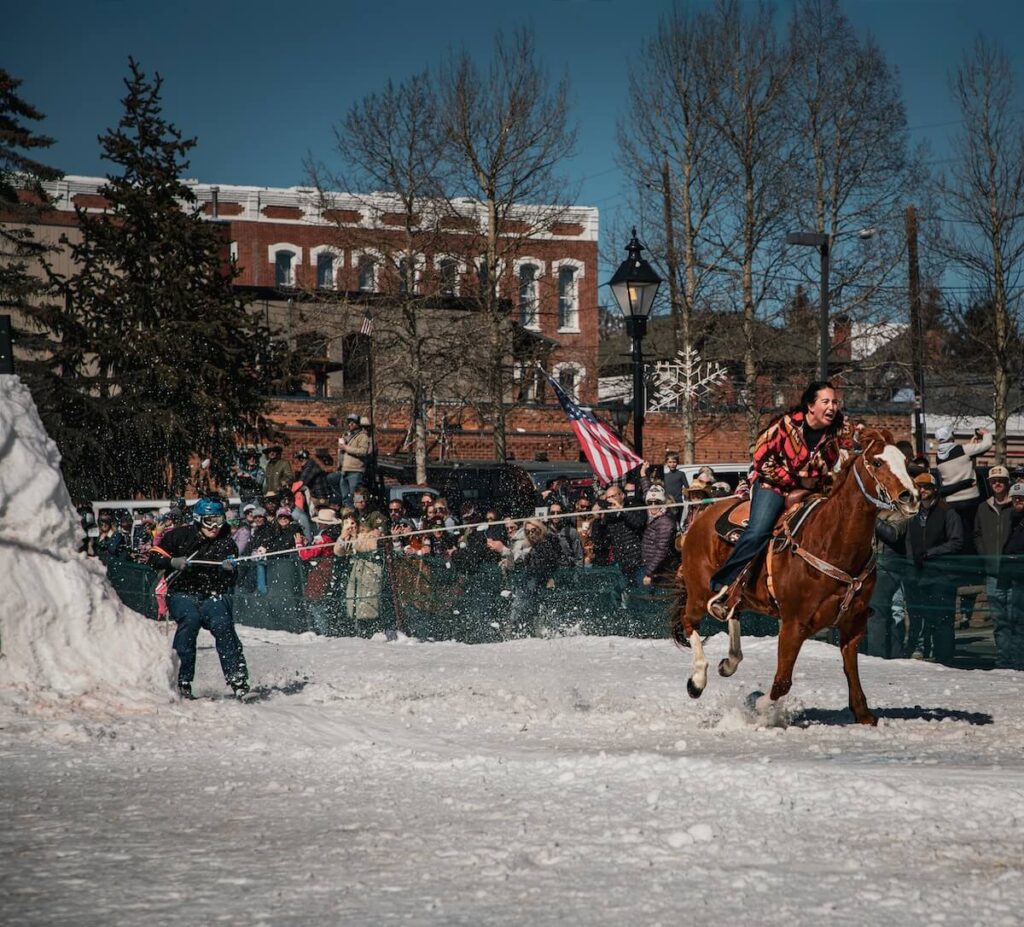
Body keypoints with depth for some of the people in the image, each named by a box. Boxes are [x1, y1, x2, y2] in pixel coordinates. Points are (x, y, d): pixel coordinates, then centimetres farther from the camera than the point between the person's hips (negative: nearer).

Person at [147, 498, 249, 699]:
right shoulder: (179, 536, 2)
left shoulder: (226, 542, 7)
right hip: (182, 594, -2)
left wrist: (230, 568, -22)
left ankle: (237, 678, -24)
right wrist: (173, 562, -16)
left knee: (222, 623, -26)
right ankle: (182, 679, -28)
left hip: (213, 596, 2)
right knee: (190, 619, -31)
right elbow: (154, 557, 3)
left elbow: (230, 581, 2)